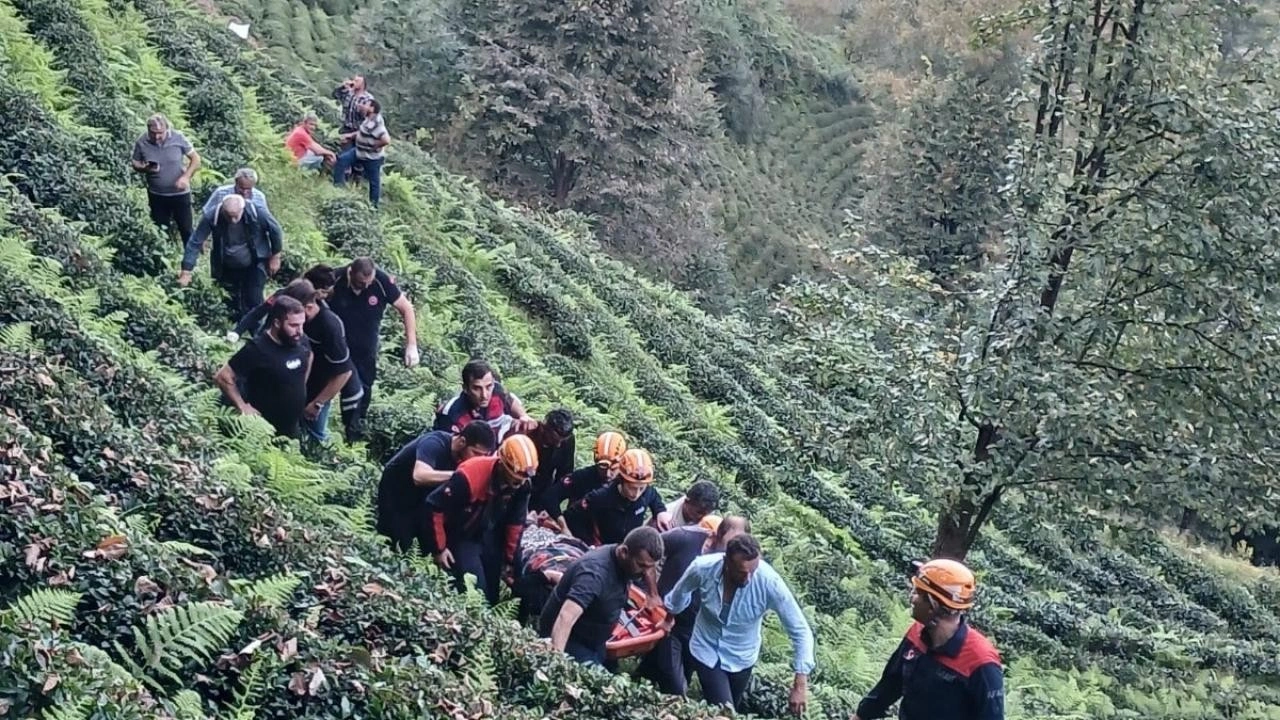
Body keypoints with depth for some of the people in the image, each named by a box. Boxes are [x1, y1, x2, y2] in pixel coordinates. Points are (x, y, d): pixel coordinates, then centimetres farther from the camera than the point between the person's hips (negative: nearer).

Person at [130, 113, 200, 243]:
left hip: (180, 193, -2)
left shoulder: (178, 138, -16)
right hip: (156, 195, 2)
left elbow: (195, 159, -6)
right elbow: (135, 163, 3)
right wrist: (145, 168, -21)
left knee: (186, 230, 6)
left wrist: (186, 177, -21)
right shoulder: (141, 142, -12)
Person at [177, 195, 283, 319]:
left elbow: (274, 230, -11)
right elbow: (195, 242, -22)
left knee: (254, 303, -8)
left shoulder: (255, 213, -28)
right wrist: (186, 272, -24)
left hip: (253, 266, -2)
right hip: (227, 268, 2)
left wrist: (275, 257, -3)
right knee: (232, 304, 12)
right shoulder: (213, 216, -27)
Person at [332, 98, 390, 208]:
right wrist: (352, 135, 8)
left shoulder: (376, 124, -32)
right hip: (360, 152, 10)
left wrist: (374, 146, -25)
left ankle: (374, 206, 20)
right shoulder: (369, 120, -1)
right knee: (340, 160, 13)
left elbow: (386, 140, -41)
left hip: (372, 157, -10)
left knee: (374, 182, 7)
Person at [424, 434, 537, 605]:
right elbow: (434, 506, -26)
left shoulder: (522, 485, -16)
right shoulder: (469, 476, -34)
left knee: (492, 591, 10)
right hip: (460, 536, -5)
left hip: (489, 537, 6)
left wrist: (509, 558, 5)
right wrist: (439, 548, -20)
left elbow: (516, 521, -2)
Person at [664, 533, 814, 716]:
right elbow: (681, 592, -4)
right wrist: (669, 618, 16)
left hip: (741, 657, 1)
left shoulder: (769, 582, -33)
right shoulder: (702, 568, -29)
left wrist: (801, 684, -33)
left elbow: (801, 631, -27)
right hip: (706, 650, -1)